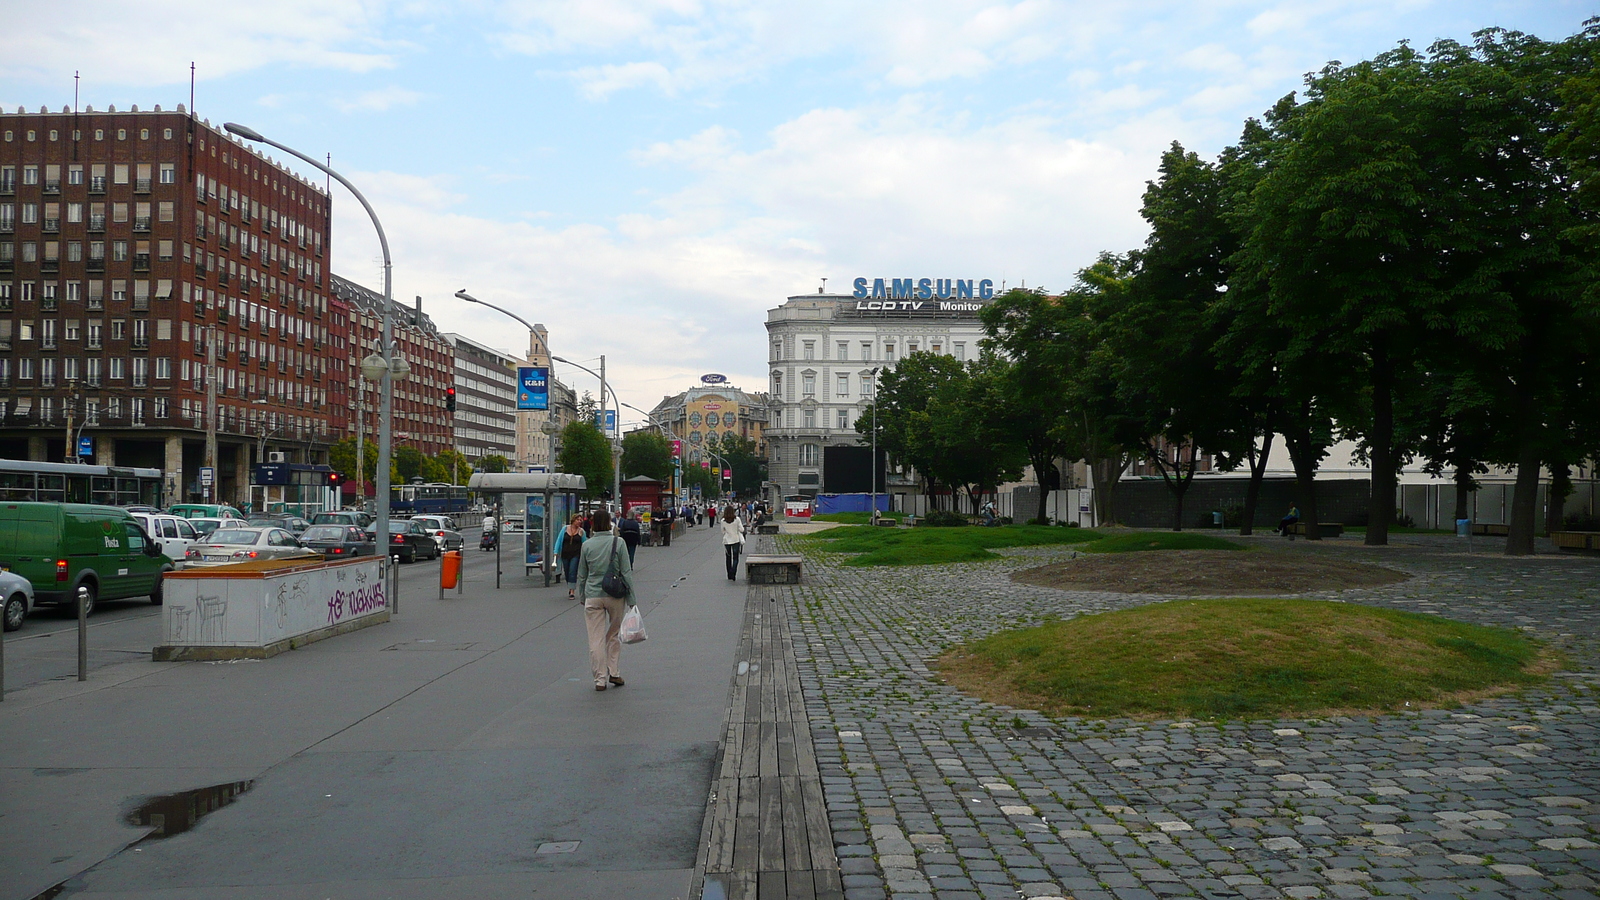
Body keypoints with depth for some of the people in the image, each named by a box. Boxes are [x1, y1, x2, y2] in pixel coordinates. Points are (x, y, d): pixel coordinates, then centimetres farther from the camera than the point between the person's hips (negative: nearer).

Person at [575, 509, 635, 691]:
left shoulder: (587, 545, 0)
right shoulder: (618, 542, -6)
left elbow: (582, 575, 8)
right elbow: (626, 572, -6)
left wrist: (582, 597, 20)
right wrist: (631, 598, 0)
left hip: (592, 596, 1)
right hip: (615, 594, -1)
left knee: (596, 640, 5)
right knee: (614, 635, 17)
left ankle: (600, 679, 8)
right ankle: (614, 673, 17)